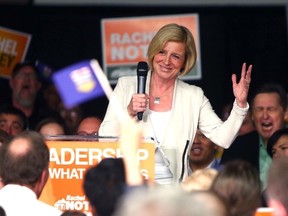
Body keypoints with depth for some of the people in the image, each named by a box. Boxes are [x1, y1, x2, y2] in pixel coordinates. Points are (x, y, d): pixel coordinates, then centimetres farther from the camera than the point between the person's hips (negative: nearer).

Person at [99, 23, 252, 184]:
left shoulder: (194, 96, 9)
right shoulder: (126, 86, 8)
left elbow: (223, 138, 2)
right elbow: (105, 139, 4)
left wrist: (240, 104, -8)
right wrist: (129, 113, -10)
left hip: (173, 186, 0)